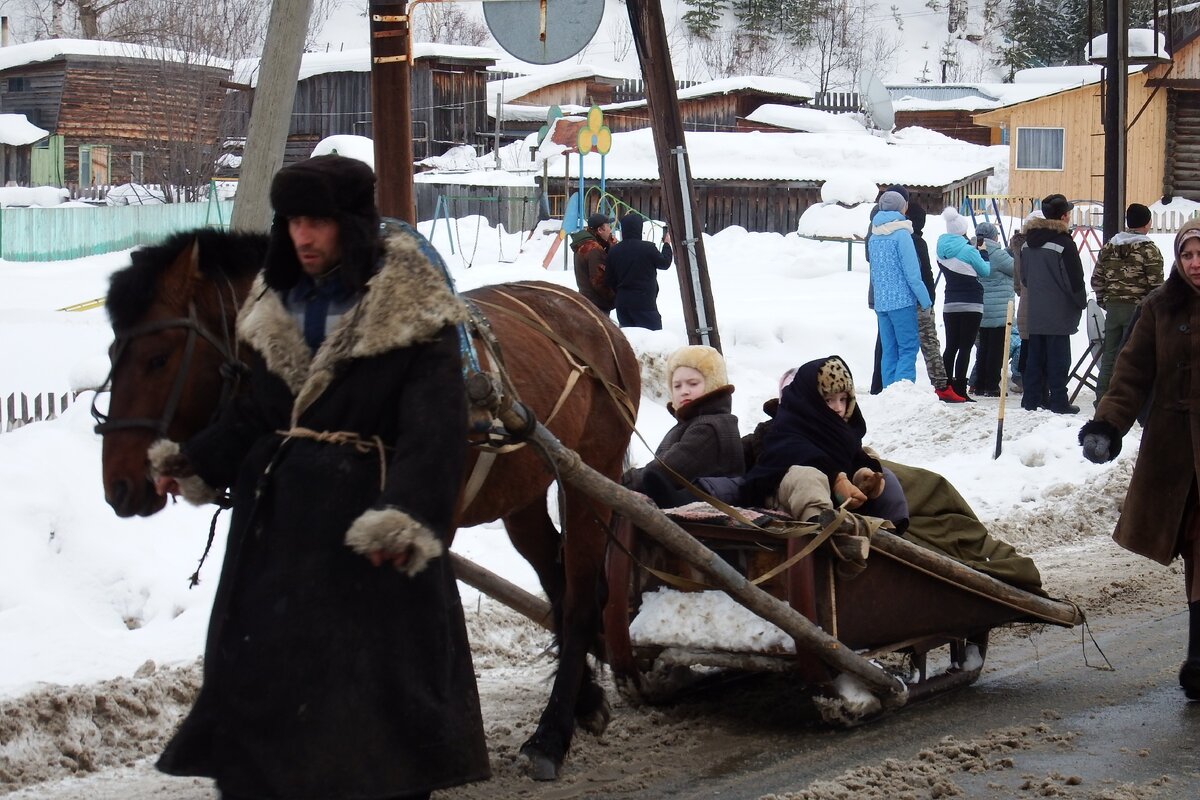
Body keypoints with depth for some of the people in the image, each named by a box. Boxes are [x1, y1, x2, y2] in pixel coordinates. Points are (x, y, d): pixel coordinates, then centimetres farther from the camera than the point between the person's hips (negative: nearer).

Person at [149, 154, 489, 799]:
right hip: (275, 525, 7)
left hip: (366, 527, -6)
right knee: (257, 668, 12)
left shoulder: (412, 317, -10)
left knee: (375, 671, 1)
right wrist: (196, 464, 1)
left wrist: (406, 515, -32)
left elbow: (433, 430, -19)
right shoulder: (278, 309, 11)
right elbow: (254, 413, 15)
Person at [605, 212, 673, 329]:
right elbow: (665, 263, 3)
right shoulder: (647, 248, -14)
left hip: (622, 302, 6)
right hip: (644, 302, -6)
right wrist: (667, 244, 20)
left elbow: (609, 280, 7)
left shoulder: (614, 250, 2)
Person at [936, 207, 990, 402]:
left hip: (950, 304, 6)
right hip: (971, 305, -6)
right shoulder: (968, 250, -14)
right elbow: (985, 270, -3)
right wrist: (983, 257, 19)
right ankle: (960, 390, -9)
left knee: (951, 346, 11)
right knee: (965, 347, -5)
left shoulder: (942, 249, 4)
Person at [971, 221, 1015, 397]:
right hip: (998, 311, -8)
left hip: (981, 310, 8)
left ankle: (979, 386, 16)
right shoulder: (997, 254, -15)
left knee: (983, 347, 13)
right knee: (996, 348, -2)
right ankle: (992, 387, -3)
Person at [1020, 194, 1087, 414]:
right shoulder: (1063, 243, -15)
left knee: (1036, 356, 12)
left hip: (1034, 312, 7)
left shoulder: (1028, 243, 9)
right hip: (1058, 313, -7)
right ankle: (1058, 401, -2)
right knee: (1058, 357, -3)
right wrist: (1081, 303, -1)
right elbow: (1074, 279, -14)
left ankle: (1032, 398, 15)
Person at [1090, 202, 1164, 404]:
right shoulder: (1149, 250, -9)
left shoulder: (1108, 247, 8)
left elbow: (1096, 279, 11)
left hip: (1113, 307, 5)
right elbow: (1156, 285, -12)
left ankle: (1102, 398, 16)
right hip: (1138, 309, -5)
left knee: (1109, 355, 12)